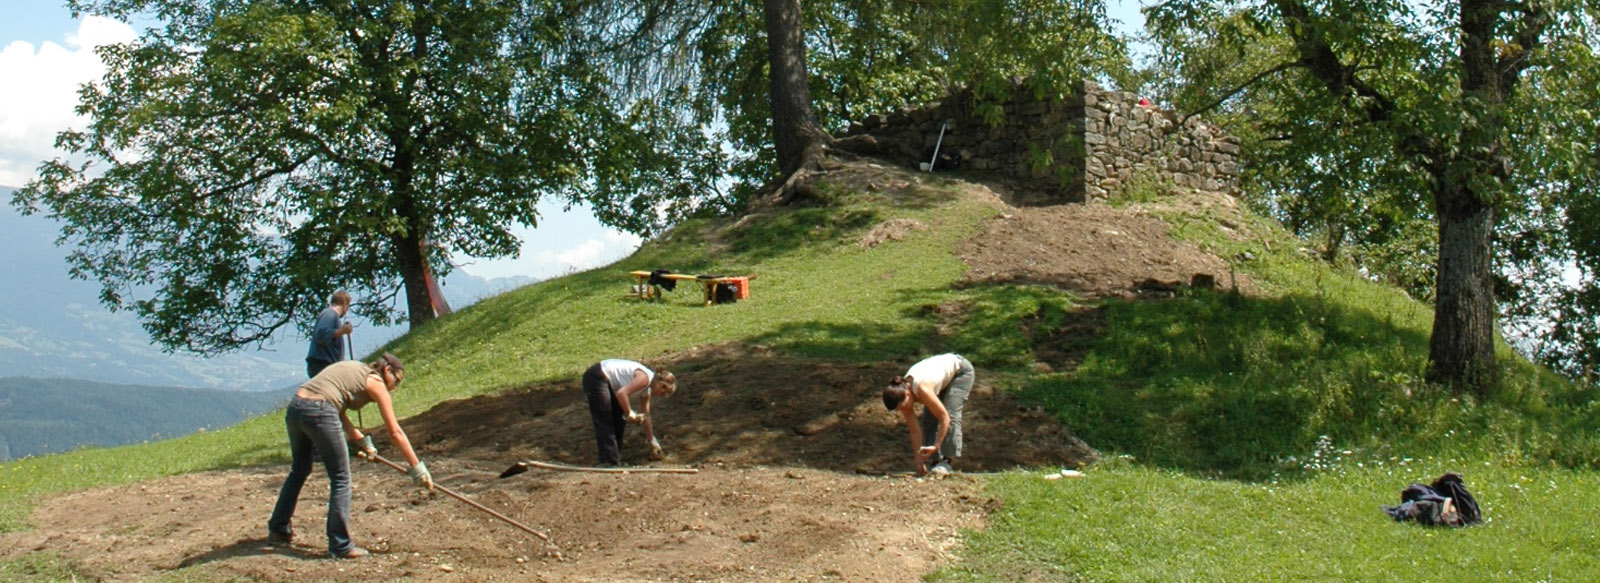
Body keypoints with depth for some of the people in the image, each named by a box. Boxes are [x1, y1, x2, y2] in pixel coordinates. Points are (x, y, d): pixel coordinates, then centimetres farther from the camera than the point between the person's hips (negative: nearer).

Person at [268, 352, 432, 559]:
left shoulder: (355, 369, 27)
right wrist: (417, 467, 8)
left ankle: (278, 530, 38)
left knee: (299, 470, 27)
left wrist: (363, 441, 24)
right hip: (319, 412, -8)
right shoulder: (376, 383, 6)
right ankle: (340, 545, 4)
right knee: (341, 478, 4)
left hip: (294, 407, 8)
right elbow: (395, 432, 5)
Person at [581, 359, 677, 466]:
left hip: (608, 382, 11)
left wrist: (652, 442, 24)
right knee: (604, 422, -11)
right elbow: (622, 393, -29)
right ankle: (609, 462, -11)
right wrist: (630, 414, -18)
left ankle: (615, 458, 23)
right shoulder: (644, 378, -18)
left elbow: (646, 416, 19)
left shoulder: (646, 390, 11)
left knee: (619, 420, 16)